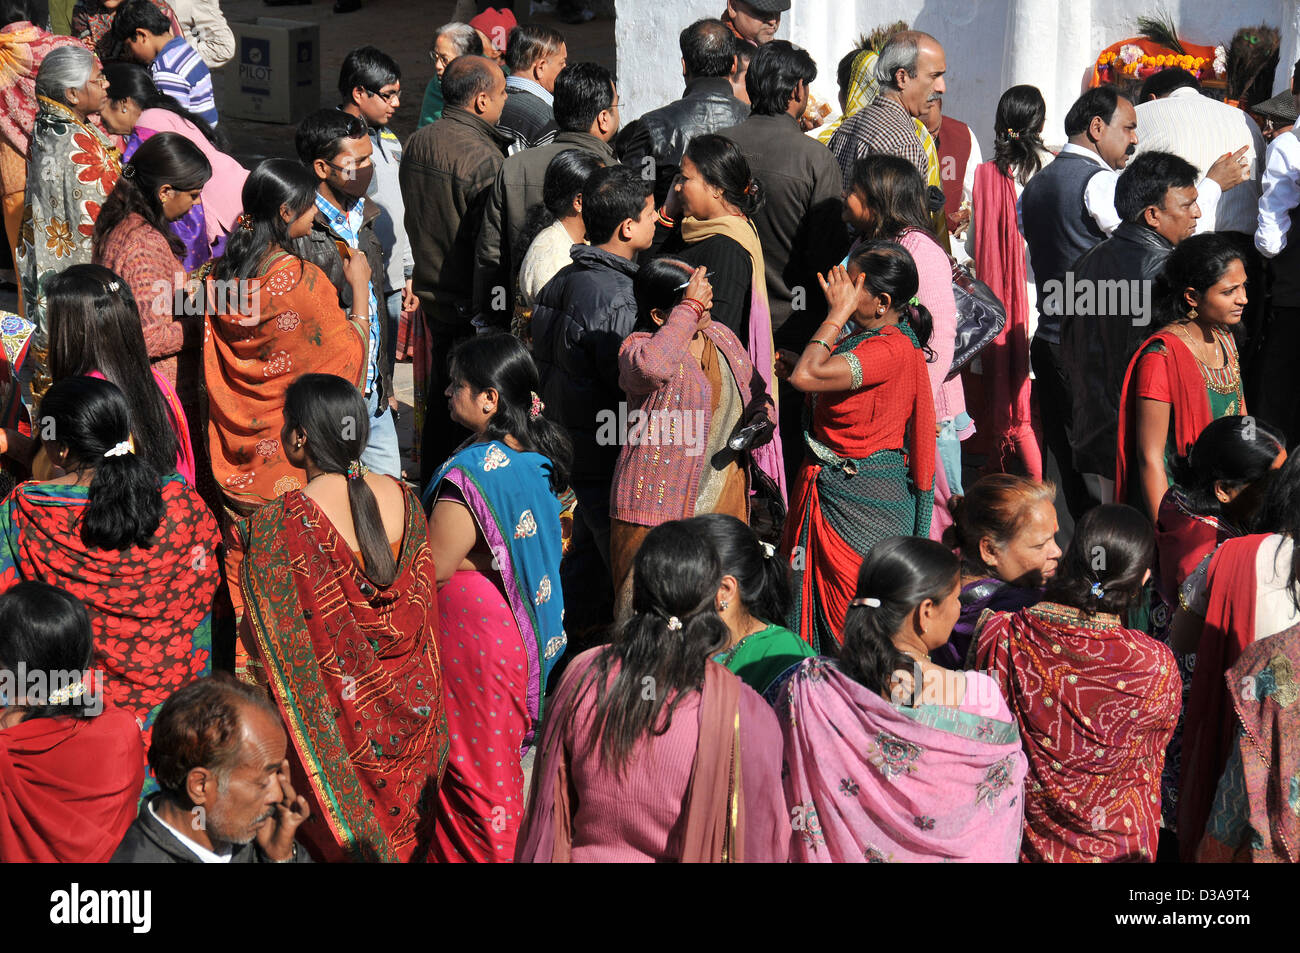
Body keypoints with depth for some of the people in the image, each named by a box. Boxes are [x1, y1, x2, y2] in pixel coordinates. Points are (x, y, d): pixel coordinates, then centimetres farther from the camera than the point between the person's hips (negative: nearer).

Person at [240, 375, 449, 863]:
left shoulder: (280, 525, -22)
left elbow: (270, 644, -16)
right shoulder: (401, 497, -6)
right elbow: (423, 600, 5)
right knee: (401, 812, 21)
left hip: (337, 709, -4)